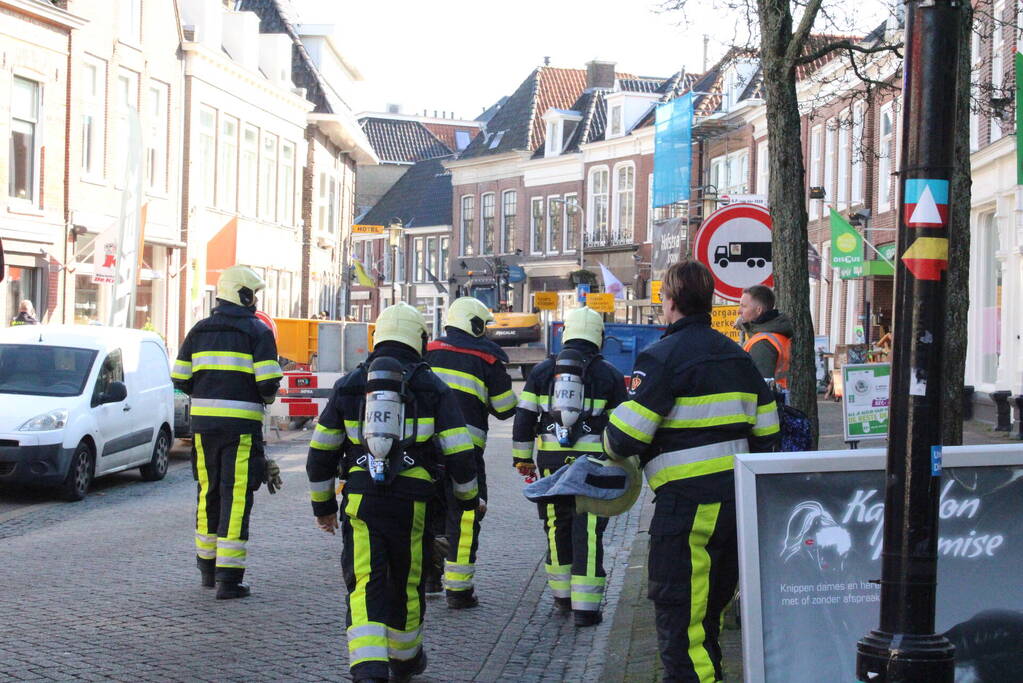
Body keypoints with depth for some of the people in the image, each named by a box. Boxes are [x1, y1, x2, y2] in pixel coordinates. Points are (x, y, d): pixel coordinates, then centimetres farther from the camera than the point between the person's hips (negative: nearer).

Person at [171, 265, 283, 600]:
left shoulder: (199, 330, 11)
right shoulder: (257, 331, -4)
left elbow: (180, 379, 8)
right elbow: (269, 381, -13)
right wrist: (265, 398, 9)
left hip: (203, 422, 5)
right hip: (241, 426, -5)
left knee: (209, 494, 17)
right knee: (236, 498, -3)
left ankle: (208, 568, 27)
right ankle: (228, 578, -6)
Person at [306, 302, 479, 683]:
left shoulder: (349, 385, 9)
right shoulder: (433, 388, 3)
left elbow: (320, 453, 11)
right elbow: (458, 454, 0)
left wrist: (322, 504, 22)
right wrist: (468, 496, 16)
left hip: (360, 503, 0)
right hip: (412, 505, 0)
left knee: (365, 587, -3)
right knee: (406, 584, 17)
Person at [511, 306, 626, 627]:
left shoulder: (543, 371, 8)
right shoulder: (609, 374, 3)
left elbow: (524, 417, 6)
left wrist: (522, 457, 14)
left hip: (551, 460, 2)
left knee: (557, 525, 16)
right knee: (588, 531, -3)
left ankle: (563, 593, 26)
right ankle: (585, 606, -6)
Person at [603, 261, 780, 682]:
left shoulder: (663, 357, -11)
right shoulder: (737, 356, 14)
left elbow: (626, 436, -15)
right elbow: (766, 429, 17)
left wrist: (613, 449, 7)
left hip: (686, 501, -8)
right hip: (736, 497, 8)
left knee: (677, 611, -5)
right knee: (709, 610, 19)